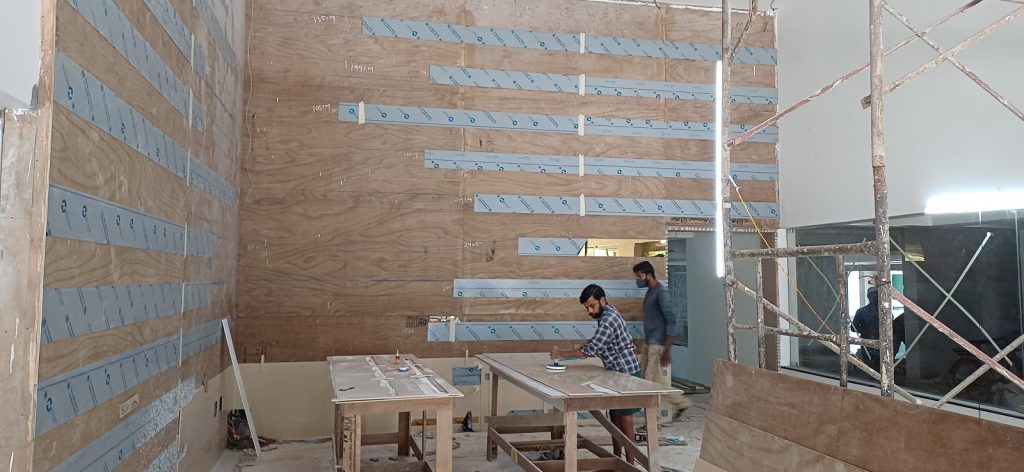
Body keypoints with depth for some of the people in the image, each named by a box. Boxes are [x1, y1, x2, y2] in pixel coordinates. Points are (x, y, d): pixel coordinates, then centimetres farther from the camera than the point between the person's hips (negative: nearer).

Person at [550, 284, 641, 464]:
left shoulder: (609, 319, -24)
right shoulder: (606, 314, 7)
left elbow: (592, 349, -26)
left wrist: (562, 354, -19)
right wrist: (591, 342, 4)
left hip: (626, 372, -10)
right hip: (617, 371, 10)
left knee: (624, 417, -4)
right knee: (614, 415, 13)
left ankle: (630, 463, 3)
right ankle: (617, 457, 22)